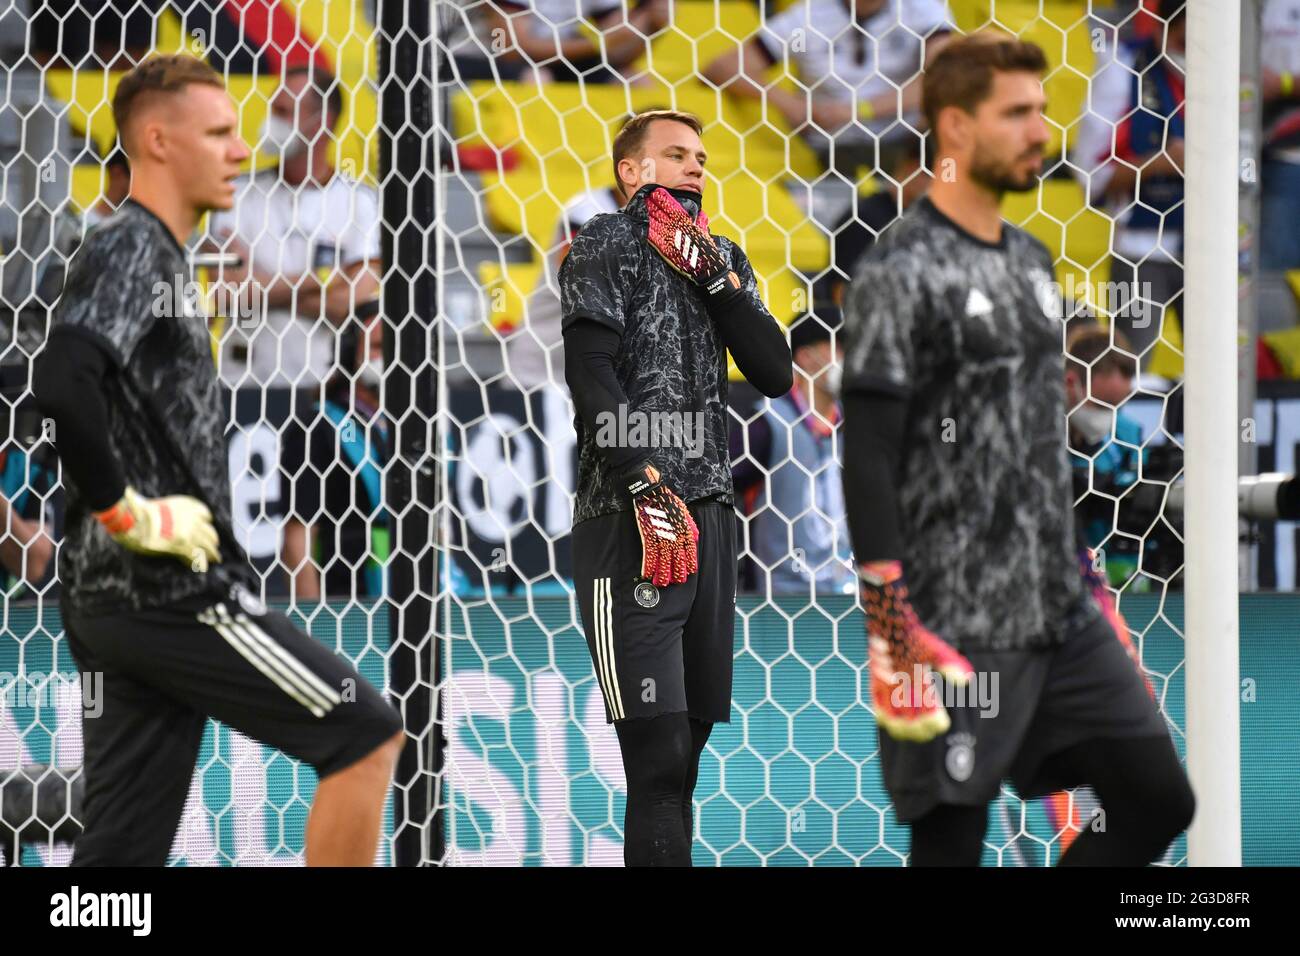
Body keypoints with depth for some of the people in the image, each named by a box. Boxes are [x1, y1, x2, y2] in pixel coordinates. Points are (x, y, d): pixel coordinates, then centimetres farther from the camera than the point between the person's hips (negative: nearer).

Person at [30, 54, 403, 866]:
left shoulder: (157, 256, 19)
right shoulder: (129, 250, -12)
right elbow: (63, 384, -28)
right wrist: (128, 513, -20)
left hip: (117, 602, 9)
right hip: (171, 591, -9)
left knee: (121, 856, 7)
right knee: (365, 736, -3)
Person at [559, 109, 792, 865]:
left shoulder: (722, 258, 19)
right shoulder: (608, 244, 0)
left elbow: (776, 373, 9)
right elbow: (592, 373, -12)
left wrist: (717, 280, -2)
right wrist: (647, 484, -22)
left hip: (712, 512, 7)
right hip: (632, 517, -7)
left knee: (693, 731, 6)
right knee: (658, 746, -12)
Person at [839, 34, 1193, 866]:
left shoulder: (1030, 260, 13)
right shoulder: (902, 274, -12)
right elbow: (867, 457, -16)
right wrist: (891, 626, -20)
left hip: (1061, 614, 8)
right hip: (957, 627, -8)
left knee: (1159, 801, 5)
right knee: (951, 837, -2)